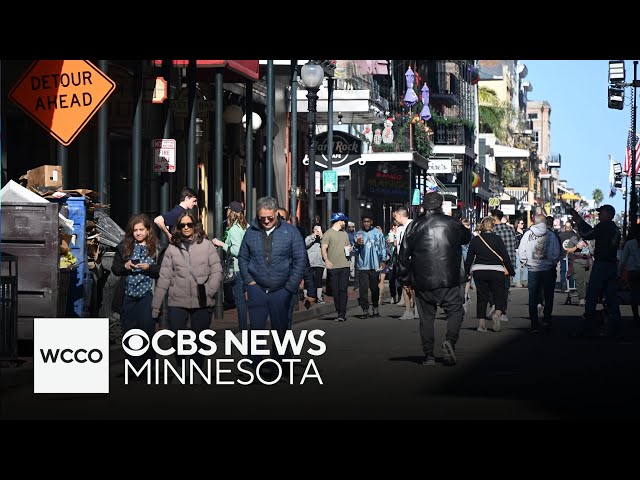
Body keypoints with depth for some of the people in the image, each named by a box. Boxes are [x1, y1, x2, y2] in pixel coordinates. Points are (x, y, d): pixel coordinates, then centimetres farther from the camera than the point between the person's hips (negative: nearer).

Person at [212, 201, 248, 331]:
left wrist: (222, 244, -11)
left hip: (238, 269, -8)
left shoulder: (234, 229, -13)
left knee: (239, 299, -4)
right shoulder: (246, 226, 10)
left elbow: (237, 251, -20)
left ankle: (243, 329, -2)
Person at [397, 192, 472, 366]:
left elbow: (403, 255, 5)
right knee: (455, 311, 6)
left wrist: (404, 278, 12)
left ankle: (428, 356, 6)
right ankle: (450, 340, -19)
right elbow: (467, 237, 21)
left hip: (422, 281, 2)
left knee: (426, 317, 8)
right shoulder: (452, 223, 2)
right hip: (450, 280, -1)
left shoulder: (414, 226, 3)